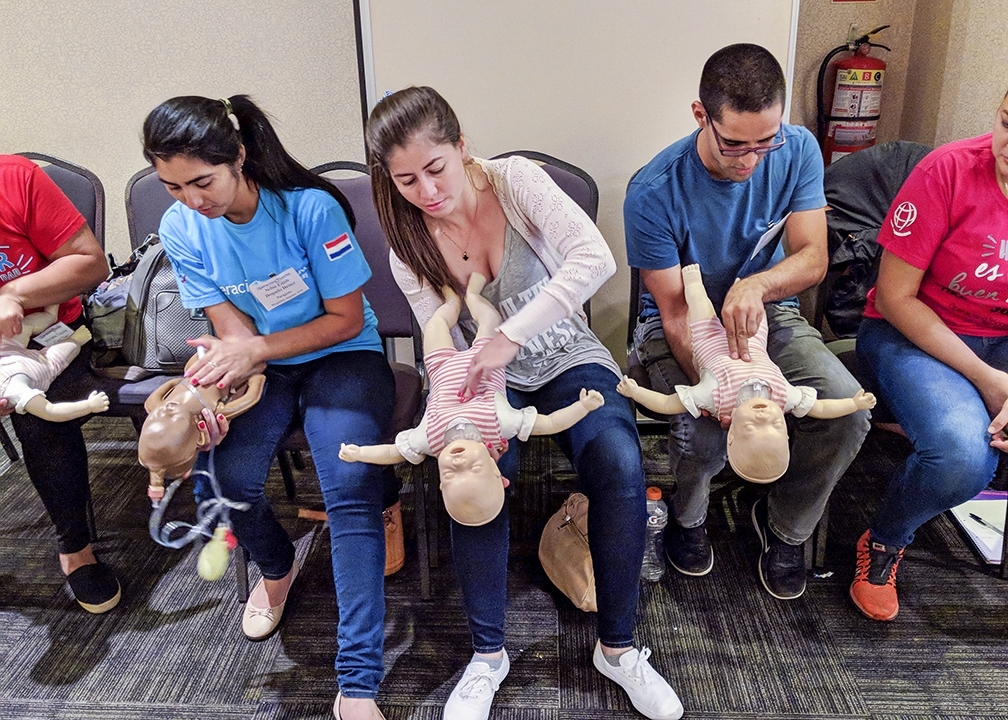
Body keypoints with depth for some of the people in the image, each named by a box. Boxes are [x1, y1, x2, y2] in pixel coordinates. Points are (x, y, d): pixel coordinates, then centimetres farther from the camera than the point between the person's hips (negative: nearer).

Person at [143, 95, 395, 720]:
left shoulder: (311, 207, -19)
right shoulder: (181, 229, -5)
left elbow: (346, 318, -13)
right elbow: (233, 331, -5)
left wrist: (254, 348, -24)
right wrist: (208, 391, -27)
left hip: (342, 356, -3)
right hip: (261, 367, 4)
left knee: (351, 488, -27)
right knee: (224, 475, -23)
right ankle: (279, 568, 16)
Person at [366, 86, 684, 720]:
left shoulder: (515, 180, -12)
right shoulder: (409, 247, -3)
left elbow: (595, 257, -28)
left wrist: (509, 338, -37)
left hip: (570, 361, -1)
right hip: (489, 382, 2)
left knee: (620, 467, -30)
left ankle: (618, 646, -7)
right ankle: (488, 654, -8)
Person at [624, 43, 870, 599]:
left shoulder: (797, 151, -12)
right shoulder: (653, 193, -24)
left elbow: (813, 259, -13)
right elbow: (676, 314, -21)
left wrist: (756, 285, -36)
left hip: (766, 313, 4)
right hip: (680, 326, -3)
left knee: (847, 409, -20)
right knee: (703, 432, -30)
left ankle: (785, 524, 10)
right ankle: (687, 516, 9)